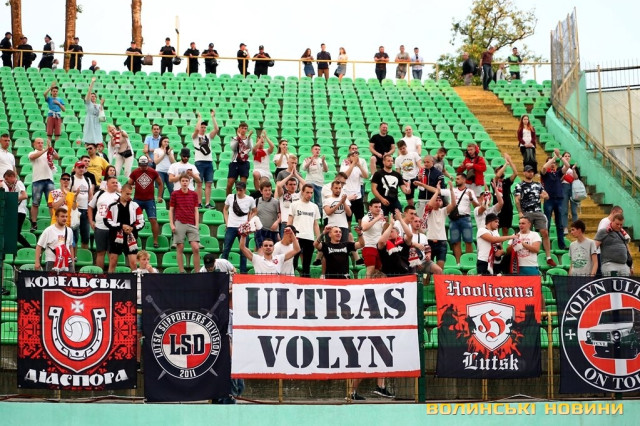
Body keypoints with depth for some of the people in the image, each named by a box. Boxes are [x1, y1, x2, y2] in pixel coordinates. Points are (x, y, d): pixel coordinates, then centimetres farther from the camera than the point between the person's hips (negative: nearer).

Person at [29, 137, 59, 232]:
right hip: (37, 180, -1)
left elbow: (57, 157, -2)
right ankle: (34, 224, 5)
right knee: (35, 203, 1)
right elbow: (33, 157, -15)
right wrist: (45, 149, -22)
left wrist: (51, 149, -21)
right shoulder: (32, 153, 8)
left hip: (49, 179, 1)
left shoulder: (49, 153, 13)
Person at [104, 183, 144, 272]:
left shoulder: (135, 206, 3)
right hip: (116, 238, 0)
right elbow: (107, 221, -3)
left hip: (130, 238, 0)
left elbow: (141, 222, 4)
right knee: (113, 262, 5)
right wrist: (121, 226, -14)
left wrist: (133, 228, -14)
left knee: (133, 262, -5)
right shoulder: (113, 205, 0)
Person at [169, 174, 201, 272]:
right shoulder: (175, 194, 6)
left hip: (191, 224, 1)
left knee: (196, 248, -7)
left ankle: (197, 272, -1)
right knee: (180, 248, -1)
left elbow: (196, 211, 11)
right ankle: (181, 272, 4)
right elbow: (171, 210, 8)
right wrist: (171, 224, -2)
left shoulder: (194, 194, 10)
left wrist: (196, 225, 2)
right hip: (179, 224, -1)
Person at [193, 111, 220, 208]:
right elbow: (196, 129, -17)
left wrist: (213, 117, 0)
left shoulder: (208, 136, 15)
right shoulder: (195, 136, 4)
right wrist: (200, 118, -7)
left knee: (208, 184, 1)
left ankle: (207, 203, 1)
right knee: (199, 183, -3)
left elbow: (216, 129, 2)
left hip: (209, 162, 4)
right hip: (199, 162, -4)